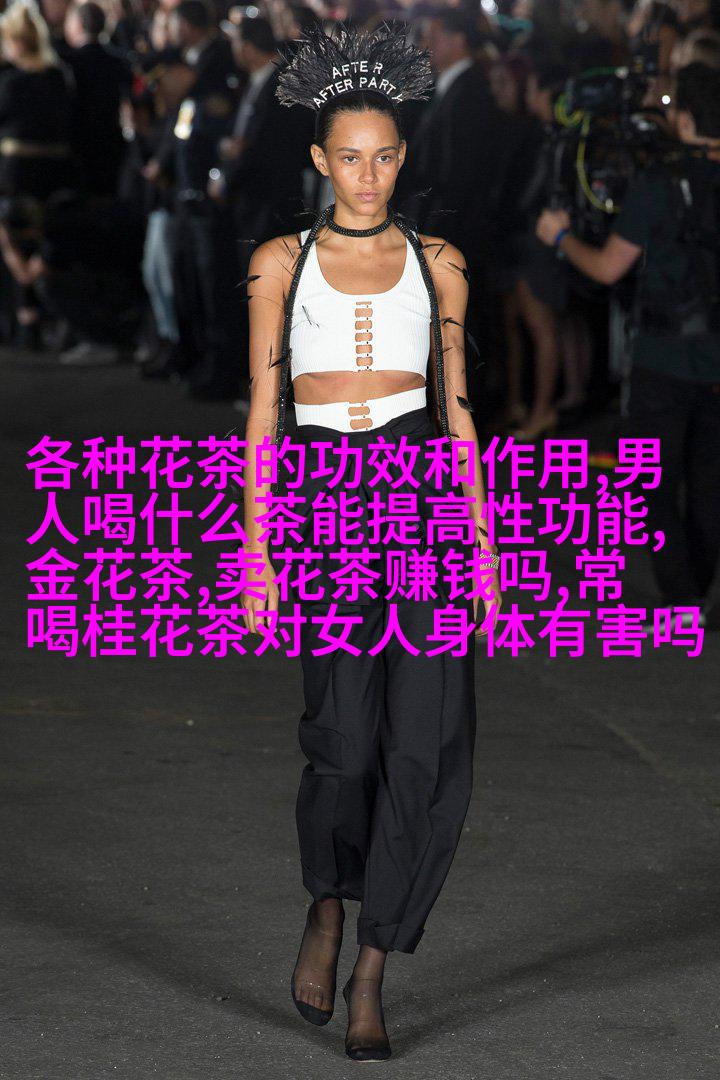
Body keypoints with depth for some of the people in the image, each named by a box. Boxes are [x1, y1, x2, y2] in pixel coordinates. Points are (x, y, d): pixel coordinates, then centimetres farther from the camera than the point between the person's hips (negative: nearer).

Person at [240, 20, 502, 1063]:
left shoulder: (438, 263, 11)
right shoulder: (281, 262, 7)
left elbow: (456, 406, 12)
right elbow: (263, 408, 6)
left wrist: (484, 543, 6)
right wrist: (257, 549, 0)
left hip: (424, 499, 2)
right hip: (324, 504, -1)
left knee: (427, 744, -9)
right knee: (346, 735, -16)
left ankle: (372, 975, 2)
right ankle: (327, 909, 13)